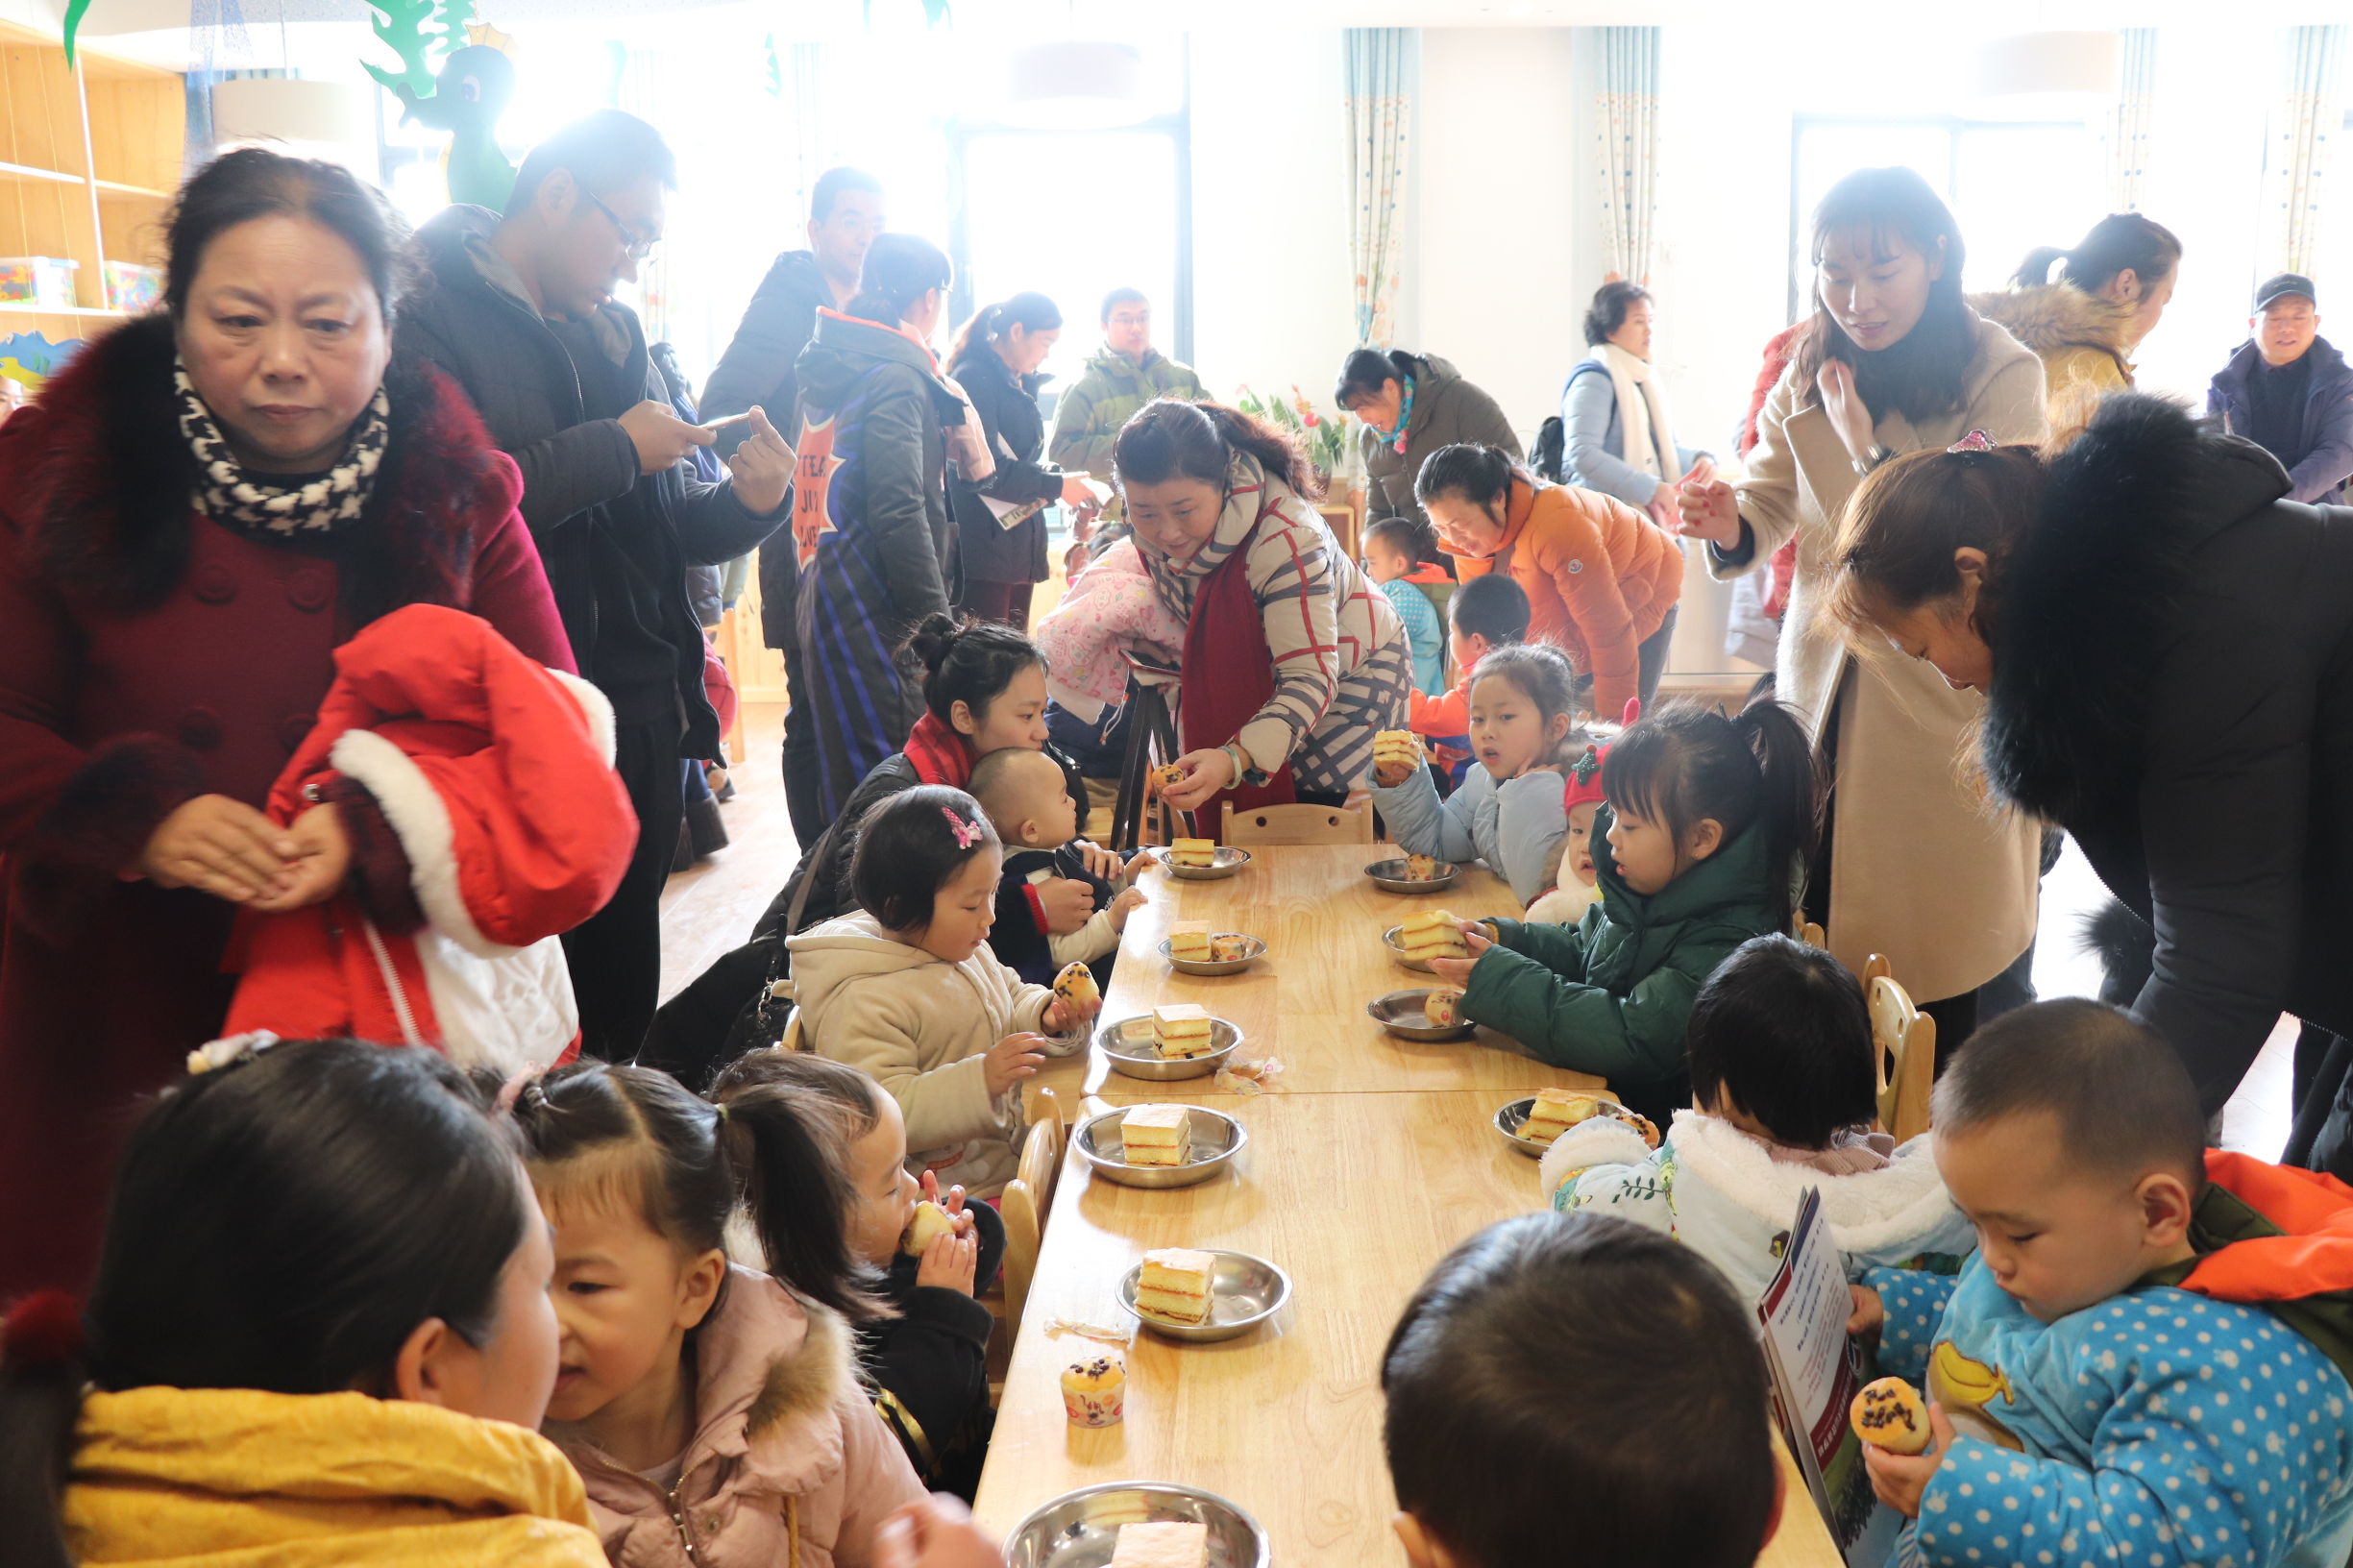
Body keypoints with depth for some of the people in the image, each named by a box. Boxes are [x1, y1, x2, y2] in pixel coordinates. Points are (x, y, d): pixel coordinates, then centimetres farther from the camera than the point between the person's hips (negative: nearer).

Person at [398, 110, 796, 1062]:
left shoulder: (612, 331, 15)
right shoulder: (426, 311, -7)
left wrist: (748, 506, -4)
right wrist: (614, 447, -14)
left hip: (641, 712, 7)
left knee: (621, 998, 15)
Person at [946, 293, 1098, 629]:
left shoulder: (1020, 384, 17)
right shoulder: (974, 377, -11)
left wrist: (1060, 478, 3)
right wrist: (1057, 486, -16)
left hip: (1020, 545, 9)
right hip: (984, 545, -9)